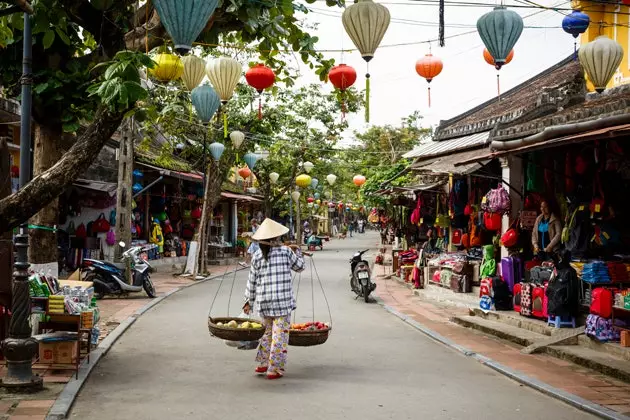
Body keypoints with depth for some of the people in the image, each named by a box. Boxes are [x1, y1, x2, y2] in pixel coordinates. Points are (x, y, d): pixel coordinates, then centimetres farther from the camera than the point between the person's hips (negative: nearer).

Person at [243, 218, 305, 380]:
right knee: (280, 333, 2)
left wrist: (249, 301, 17)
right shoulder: (286, 251, -3)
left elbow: (252, 281, 8)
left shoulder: (257, 256, 3)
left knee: (268, 331, 20)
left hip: (263, 301, 4)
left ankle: (263, 364, 23)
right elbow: (299, 267, 12)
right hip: (282, 300, -4)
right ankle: (274, 370, 2)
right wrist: (297, 251, 28)